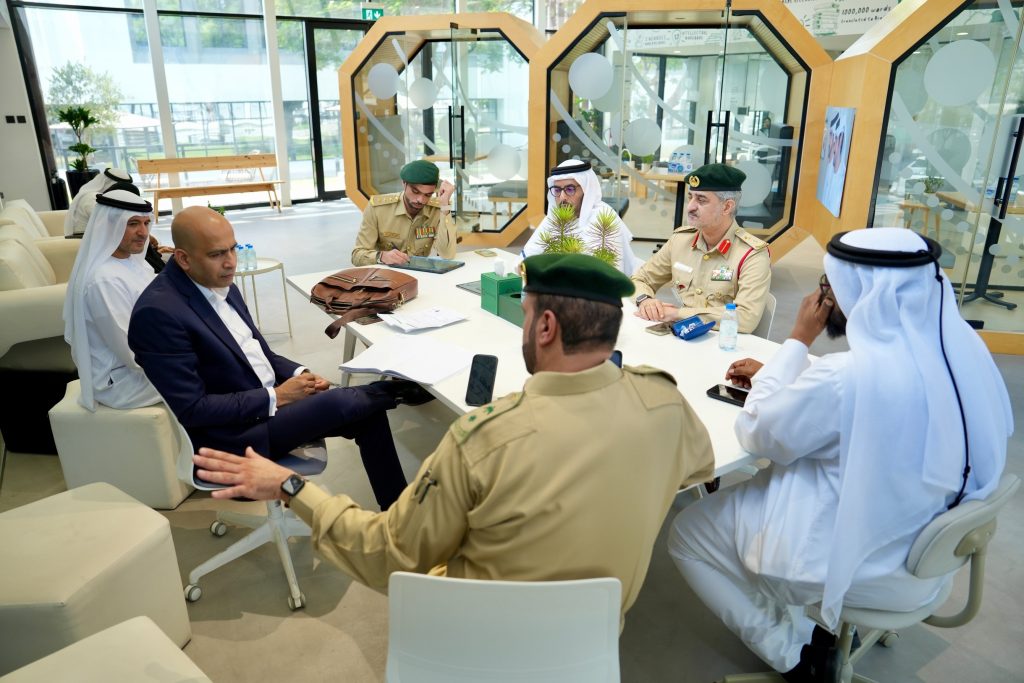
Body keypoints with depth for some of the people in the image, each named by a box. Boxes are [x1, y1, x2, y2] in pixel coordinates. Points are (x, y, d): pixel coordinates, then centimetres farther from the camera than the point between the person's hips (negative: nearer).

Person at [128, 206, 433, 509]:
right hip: (231, 435, -8)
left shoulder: (219, 284, 3)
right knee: (335, 402, -25)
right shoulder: (158, 312, -22)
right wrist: (275, 397, -19)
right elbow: (190, 409, -22)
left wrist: (298, 374, -4)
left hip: (268, 400, 8)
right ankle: (399, 391, 5)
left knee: (369, 415, -4)